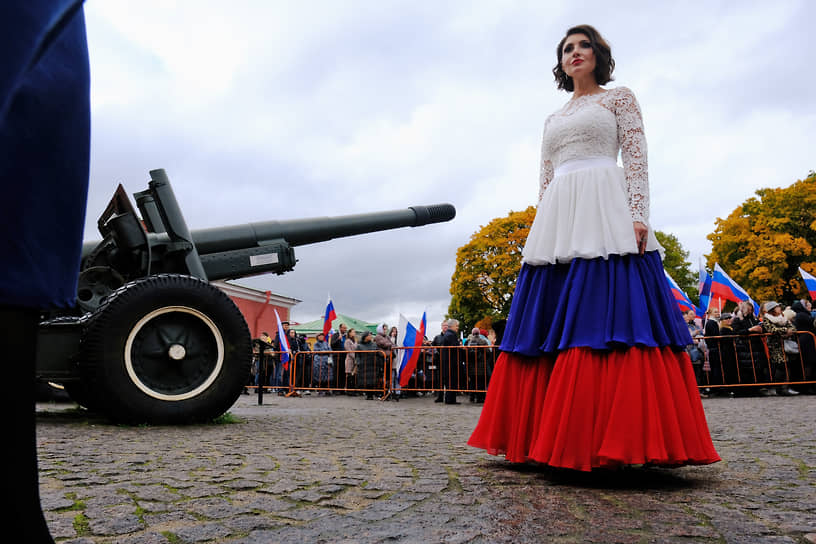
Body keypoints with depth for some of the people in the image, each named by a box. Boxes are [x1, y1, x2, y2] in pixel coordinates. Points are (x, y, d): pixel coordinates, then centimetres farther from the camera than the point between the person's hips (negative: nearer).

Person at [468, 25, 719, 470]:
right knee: (547, 326, -3)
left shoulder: (620, 98, 14)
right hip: (556, 226, 5)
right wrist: (541, 231, 10)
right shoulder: (553, 120, 27)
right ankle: (555, 438, 3)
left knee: (609, 315, -15)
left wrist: (638, 216, -14)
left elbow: (637, 159, 1)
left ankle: (614, 441, -11)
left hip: (606, 216, -5)